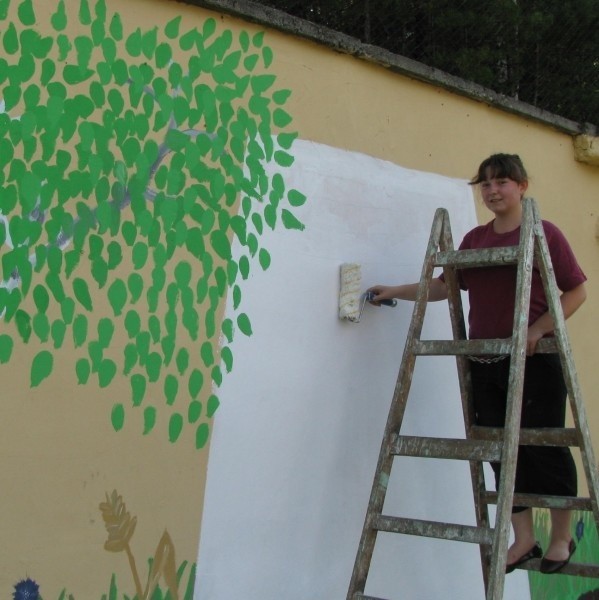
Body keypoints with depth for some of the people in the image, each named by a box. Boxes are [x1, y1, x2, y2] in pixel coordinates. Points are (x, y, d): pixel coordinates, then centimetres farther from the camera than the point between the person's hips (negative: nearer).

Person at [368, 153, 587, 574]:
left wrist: (539, 329, -15)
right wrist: (395, 292, 17)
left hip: (534, 361, -5)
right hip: (484, 362, 5)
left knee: (544, 446, 2)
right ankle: (524, 539, 16)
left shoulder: (544, 233, -4)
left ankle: (562, 536, 19)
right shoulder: (474, 239, 13)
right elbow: (447, 285, 20)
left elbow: (577, 290, -4)